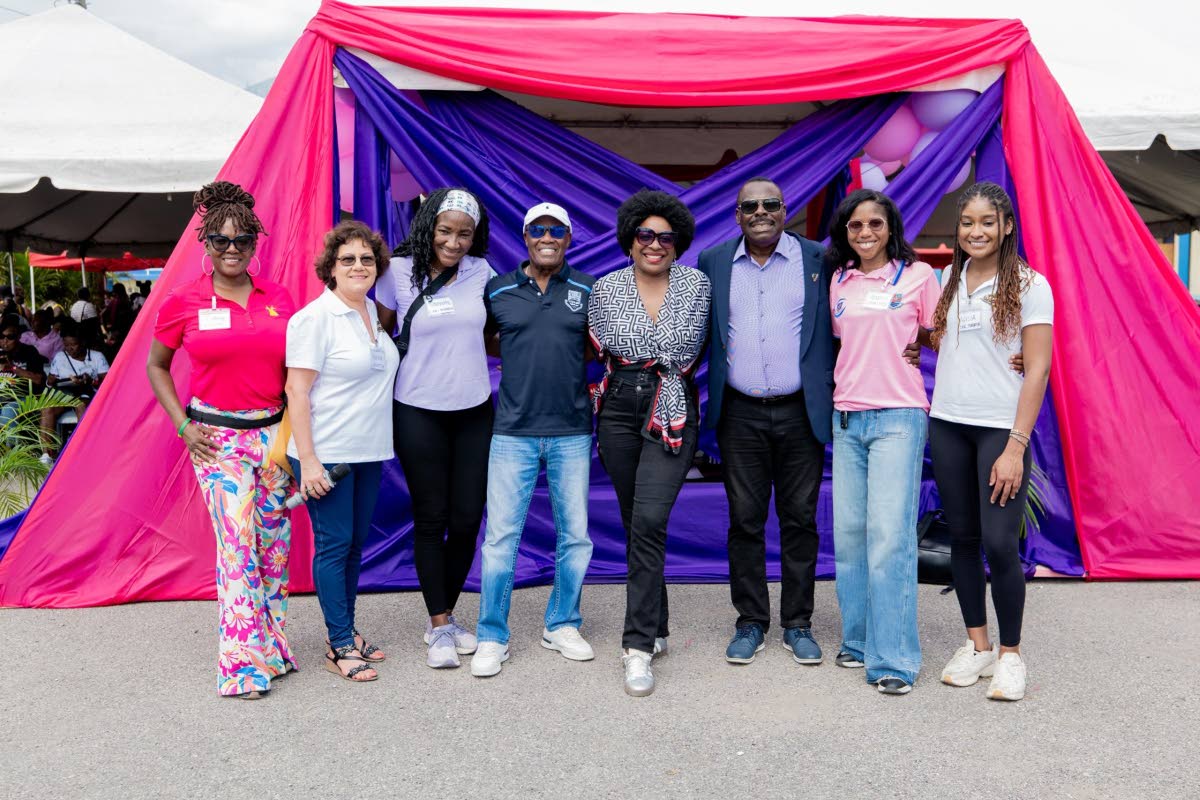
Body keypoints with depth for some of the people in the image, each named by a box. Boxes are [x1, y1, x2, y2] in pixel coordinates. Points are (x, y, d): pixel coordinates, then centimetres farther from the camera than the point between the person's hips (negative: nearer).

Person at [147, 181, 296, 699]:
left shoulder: (279, 298, 4)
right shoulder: (183, 302, -2)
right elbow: (155, 367, 9)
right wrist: (183, 425, -1)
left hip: (273, 432, 3)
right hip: (217, 437, -3)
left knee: (275, 545, 9)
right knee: (237, 547, -6)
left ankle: (273, 646, 25)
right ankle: (243, 666, 3)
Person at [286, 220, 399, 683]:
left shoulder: (373, 314, 10)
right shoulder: (314, 318, -12)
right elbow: (297, 392, -15)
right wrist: (307, 461, -19)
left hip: (368, 453, 7)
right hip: (326, 454, -7)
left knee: (356, 544, 13)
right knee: (334, 545, -1)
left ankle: (347, 633, 25)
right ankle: (340, 648, 8)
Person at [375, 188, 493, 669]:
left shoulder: (480, 271, 2)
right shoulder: (400, 272, -5)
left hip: (473, 411, 3)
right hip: (419, 413, -3)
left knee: (468, 519, 5)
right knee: (430, 519, 5)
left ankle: (444, 617, 25)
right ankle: (439, 628, 17)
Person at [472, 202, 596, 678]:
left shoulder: (588, 290, 4)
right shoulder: (497, 291, 3)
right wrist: (522, 361, 4)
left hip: (572, 432, 1)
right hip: (513, 432, -1)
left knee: (575, 536, 9)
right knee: (500, 537, 0)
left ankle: (562, 626, 26)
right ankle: (492, 638, 14)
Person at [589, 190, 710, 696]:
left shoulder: (696, 285, 1)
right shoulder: (605, 289, 4)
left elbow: (685, 351, -1)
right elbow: (604, 348, 4)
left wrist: (635, 350, 4)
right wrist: (661, 357, 4)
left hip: (672, 416, -2)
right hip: (618, 413, 3)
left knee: (649, 522, -16)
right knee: (635, 524, 9)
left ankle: (639, 646, -11)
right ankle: (655, 627, 25)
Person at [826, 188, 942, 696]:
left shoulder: (918, 275, 1)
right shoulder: (839, 281, 12)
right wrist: (838, 390, 11)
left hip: (898, 416, -4)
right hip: (846, 418, 5)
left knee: (890, 534, -9)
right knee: (849, 532, 6)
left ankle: (893, 659, -3)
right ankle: (859, 639, 20)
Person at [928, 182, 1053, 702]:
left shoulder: (1028, 286, -4)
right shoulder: (947, 283, 10)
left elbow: (1037, 369, -8)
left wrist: (1016, 447, -14)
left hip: (1001, 428, -4)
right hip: (947, 425, 4)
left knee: (1000, 543, -8)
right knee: (962, 537, 9)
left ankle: (1010, 654, 10)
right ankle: (977, 645, 22)